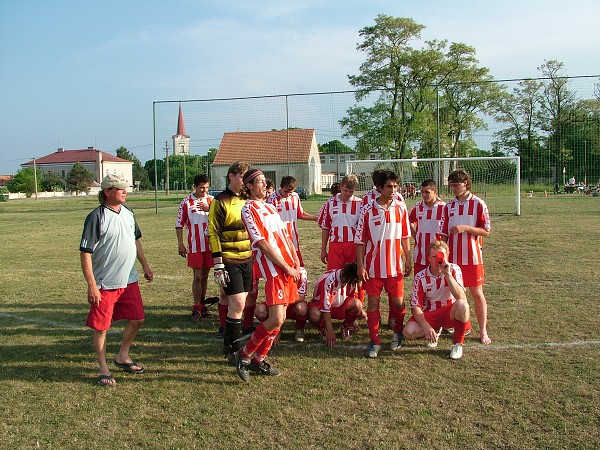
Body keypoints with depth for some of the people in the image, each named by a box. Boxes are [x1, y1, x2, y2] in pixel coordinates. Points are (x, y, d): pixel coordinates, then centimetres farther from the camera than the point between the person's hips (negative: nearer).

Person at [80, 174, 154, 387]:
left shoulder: (127, 213, 6)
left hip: (129, 280, 7)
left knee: (137, 319, 12)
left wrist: (145, 265, 18)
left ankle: (123, 357, 34)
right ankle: (104, 369, 20)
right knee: (101, 327, 4)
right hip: (104, 284, -7)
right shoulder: (96, 217, -15)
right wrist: (91, 285, -19)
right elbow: (85, 252, -16)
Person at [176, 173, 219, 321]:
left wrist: (209, 209, -18)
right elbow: (179, 224, -1)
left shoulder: (211, 200, 5)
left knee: (205, 276, 11)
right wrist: (181, 244, -5)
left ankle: (202, 305, 22)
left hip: (210, 244, 3)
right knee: (198, 276, -2)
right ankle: (197, 308, 7)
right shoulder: (186, 202, -4)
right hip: (195, 246, -3)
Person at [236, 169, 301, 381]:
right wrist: (287, 267, -13)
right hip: (273, 270, -8)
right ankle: (244, 355, 4)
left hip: (289, 269, 8)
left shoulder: (270, 207, 20)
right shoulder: (249, 209, -7)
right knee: (276, 320, -14)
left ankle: (258, 360, 21)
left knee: (279, 318, 9)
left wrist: (296, 263, 9)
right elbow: (263, 244, -13)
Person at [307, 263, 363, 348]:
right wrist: (330, 331, -29)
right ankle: (323, 328, -3)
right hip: (320, 304, -4)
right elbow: (325, 306, -30)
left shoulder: (352, 281, -12)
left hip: (340, 307, 4)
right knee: (314, 315, -40)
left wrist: (352, 320, 10)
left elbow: (353, 300, 6)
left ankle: (346, 327, 2)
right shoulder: (327, 279, -30)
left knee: (358, 304, -27)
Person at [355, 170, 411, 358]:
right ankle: (375, 341, 17)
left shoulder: (401, 208, 1)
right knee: (373, 302, 4)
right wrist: (360, 266, -7)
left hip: (395, 265, 2)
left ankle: (397, 332, 34)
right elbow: (360, 240, -4)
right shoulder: (367, 210, -7)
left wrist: (408, 259, 11)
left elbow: (405, 237, 11)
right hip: (373, 266, -2)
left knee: (398, 302, 7)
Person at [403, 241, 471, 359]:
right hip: (429, 313, 1)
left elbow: (461, 297, -27)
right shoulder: (420, 277, -11)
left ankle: (458, 343, -11)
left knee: (462, 305, -36)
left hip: (449, 312, -1)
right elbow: (415, 307, -10)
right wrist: (426, 327, -24)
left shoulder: (454, 270, -12)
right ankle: (435, 332, 10)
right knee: (408, 332, -25)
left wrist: (447, 274, -35)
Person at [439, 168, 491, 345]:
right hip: (452, 258, 4)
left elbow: (486, 231, -6)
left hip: (472, 257, -3)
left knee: (477, 294, 3)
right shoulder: (449, 206, 7)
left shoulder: (478, 204, -5)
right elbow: (443, 234, 8)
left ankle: (483, 332, 13)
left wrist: (465, 228, -19)